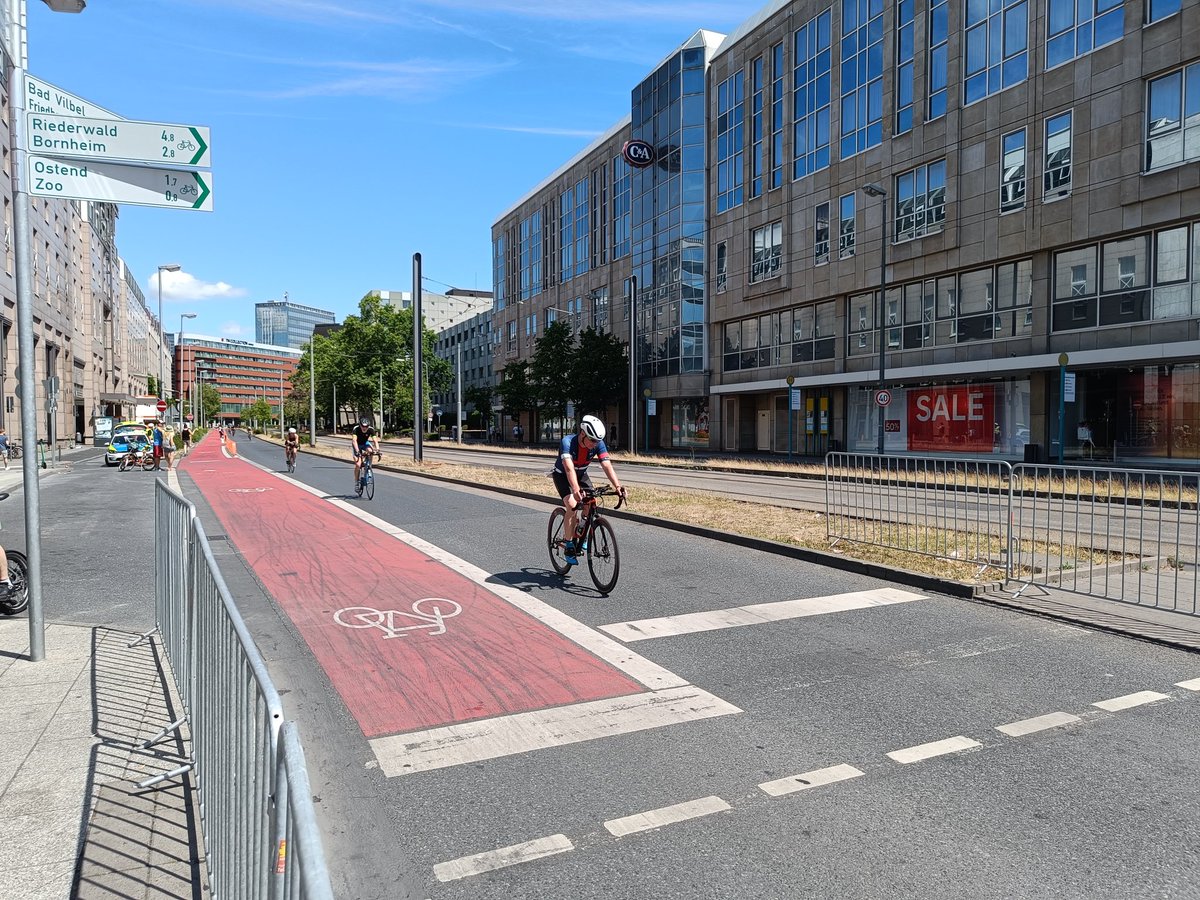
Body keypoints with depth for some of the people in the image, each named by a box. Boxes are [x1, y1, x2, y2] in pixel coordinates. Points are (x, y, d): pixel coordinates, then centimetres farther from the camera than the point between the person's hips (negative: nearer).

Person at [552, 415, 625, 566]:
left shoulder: (598, 444, -23)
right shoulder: (567, 442, -35)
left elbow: (607, 466, -31)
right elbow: (569, 468, -48)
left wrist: (617, 486, -47)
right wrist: (576, 489, -63)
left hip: (581, 474, 4)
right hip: (562, 475, -4)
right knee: (572, 505, -26)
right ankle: (569, 546, -13)